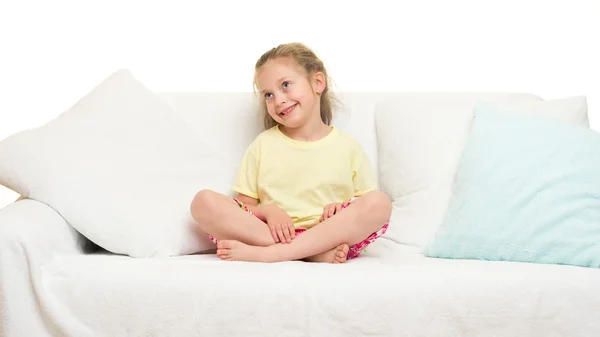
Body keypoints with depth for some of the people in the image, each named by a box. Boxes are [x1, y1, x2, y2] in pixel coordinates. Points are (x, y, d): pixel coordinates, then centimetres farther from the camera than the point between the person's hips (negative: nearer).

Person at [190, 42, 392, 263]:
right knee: (203, 201, -21)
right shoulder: (263, 144, 11)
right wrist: (268, 210, -12)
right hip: (272, 233, 1)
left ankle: (267, 254, -30)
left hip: (331, 235, 0)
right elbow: (244, 205, 9)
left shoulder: (347, 146, 8)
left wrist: (341, 209, -12)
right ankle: (318, 253, -29)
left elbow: (369, 207, 9)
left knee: (380, 202, -27)